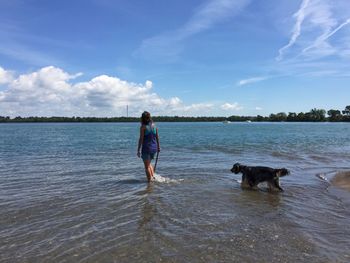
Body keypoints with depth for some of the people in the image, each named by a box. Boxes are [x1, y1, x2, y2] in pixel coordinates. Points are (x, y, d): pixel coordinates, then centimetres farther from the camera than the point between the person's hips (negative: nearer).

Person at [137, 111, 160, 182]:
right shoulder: (154, 125, 4)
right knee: (149, 163, 26)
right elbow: (157, 137, 9)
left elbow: (141, 139, -14)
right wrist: (158, 147, 18)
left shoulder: (143, 127, -11)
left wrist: (138, 150, -10)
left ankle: (150, 181, 9)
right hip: (154, 147, 6)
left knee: (147, 166, 6)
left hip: (146, 148, -6)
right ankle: (153, 176, 16)